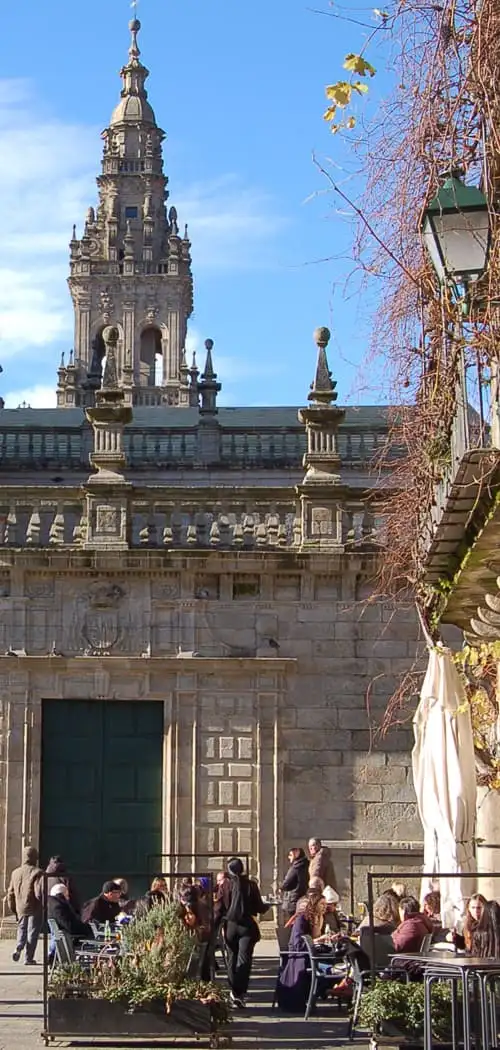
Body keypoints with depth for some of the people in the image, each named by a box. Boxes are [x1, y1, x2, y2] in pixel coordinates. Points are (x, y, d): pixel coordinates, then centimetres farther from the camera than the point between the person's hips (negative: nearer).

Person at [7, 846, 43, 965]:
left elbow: (10, 893, 11)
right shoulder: (37, 872, -13)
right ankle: (29, 958, 6)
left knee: (22, 929, 21)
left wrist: (13, 909, 20)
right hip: (34, 909, -5)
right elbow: (39, 893, -19)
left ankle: (18, 948, -3)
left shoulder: (15, 873, 6)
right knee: (32, 932, 5)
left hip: (20, 909, 5)